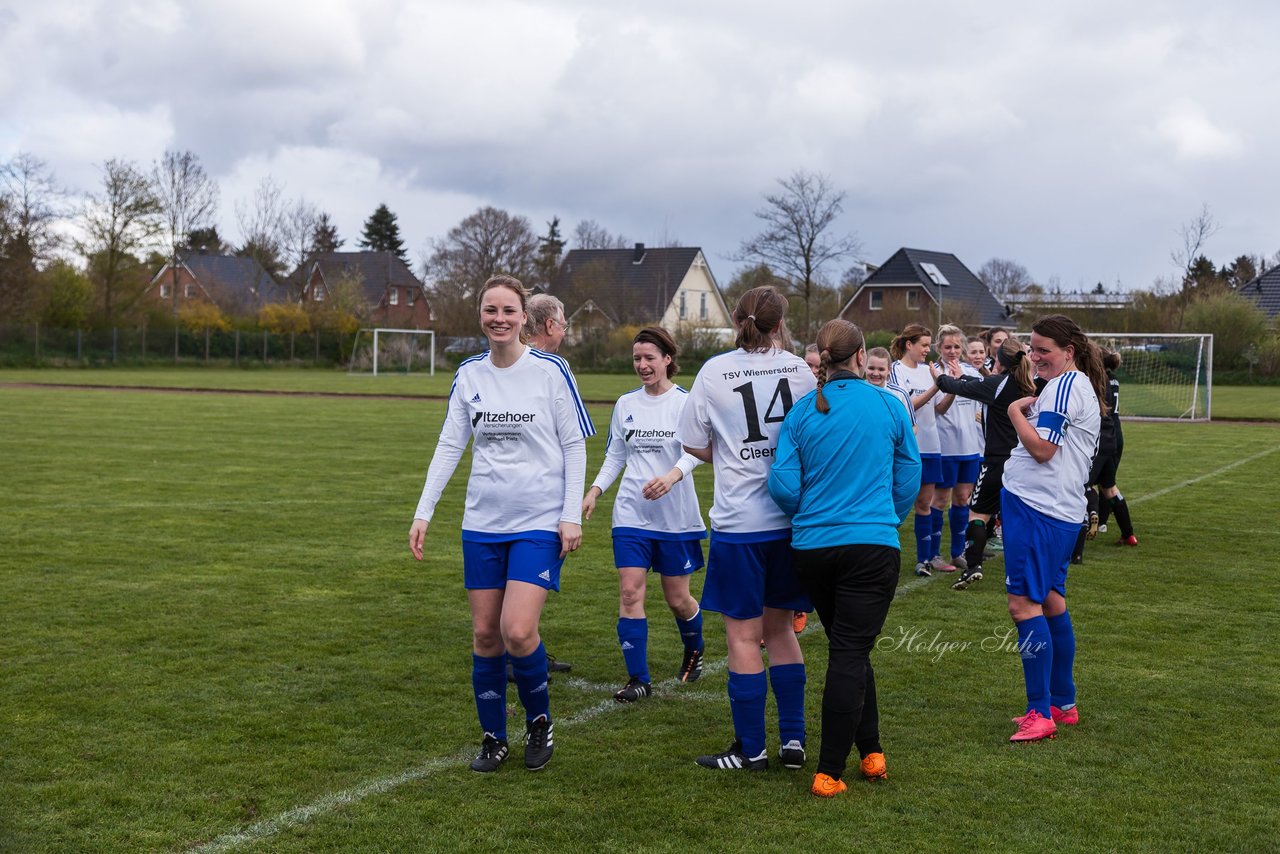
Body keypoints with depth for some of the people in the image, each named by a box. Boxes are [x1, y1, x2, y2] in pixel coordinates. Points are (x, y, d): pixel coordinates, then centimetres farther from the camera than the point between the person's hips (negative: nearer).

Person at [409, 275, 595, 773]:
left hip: (539, 522, -4)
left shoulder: (551, 370, -5)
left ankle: (539, 721, 11)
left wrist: (571, 516, -8)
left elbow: (574, 447, -2)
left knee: (518, 632, -15)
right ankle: (494, 739, 22)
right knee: (484, 634, 6)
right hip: (482, 522, 4)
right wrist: (423, 513, 2)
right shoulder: (468, 375, 5)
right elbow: (449, 446, 8)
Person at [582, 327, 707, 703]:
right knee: (630, 592, -7)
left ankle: (694, 651, 37)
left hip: (675, 515, -3)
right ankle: (638, 679, -1)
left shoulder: (685, 402, -5)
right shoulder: (625, 404, 9)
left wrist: (672, 475, -37)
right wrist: (595, 490, 3)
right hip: (631, 513, 3)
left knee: (677, 599, 6)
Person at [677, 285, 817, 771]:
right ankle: (793, 740, 18)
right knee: (779, 627, 17)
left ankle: (751, 750, 10)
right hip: (791, 517, 4)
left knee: (743, 634, 5)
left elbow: (695, 445, -1)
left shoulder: (715, 371, -6)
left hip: (739, 521, -3)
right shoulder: (800, 370, 1)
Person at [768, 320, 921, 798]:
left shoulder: (801, 412, -1)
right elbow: (908, 480, 6)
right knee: (851, 653, -2)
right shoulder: (890, 408, -2)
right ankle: (829, 772, -4)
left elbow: (783, 485, -4)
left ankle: (871, 751, 24)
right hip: (873, 544, -2)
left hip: (812, 547, 2)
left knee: (848, 649, 18)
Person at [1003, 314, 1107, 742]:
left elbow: (1041, 449, -18)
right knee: (1050, 602, 17)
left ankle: (1041, 714, -12)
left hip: (1038, 509, -11)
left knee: (1024, 603, -12)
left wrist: (1016, 412, -4)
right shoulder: (1080, 386, 20)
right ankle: (1063, 704, 25)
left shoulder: (1066, 385, -12)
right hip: (1060, 510, 11)